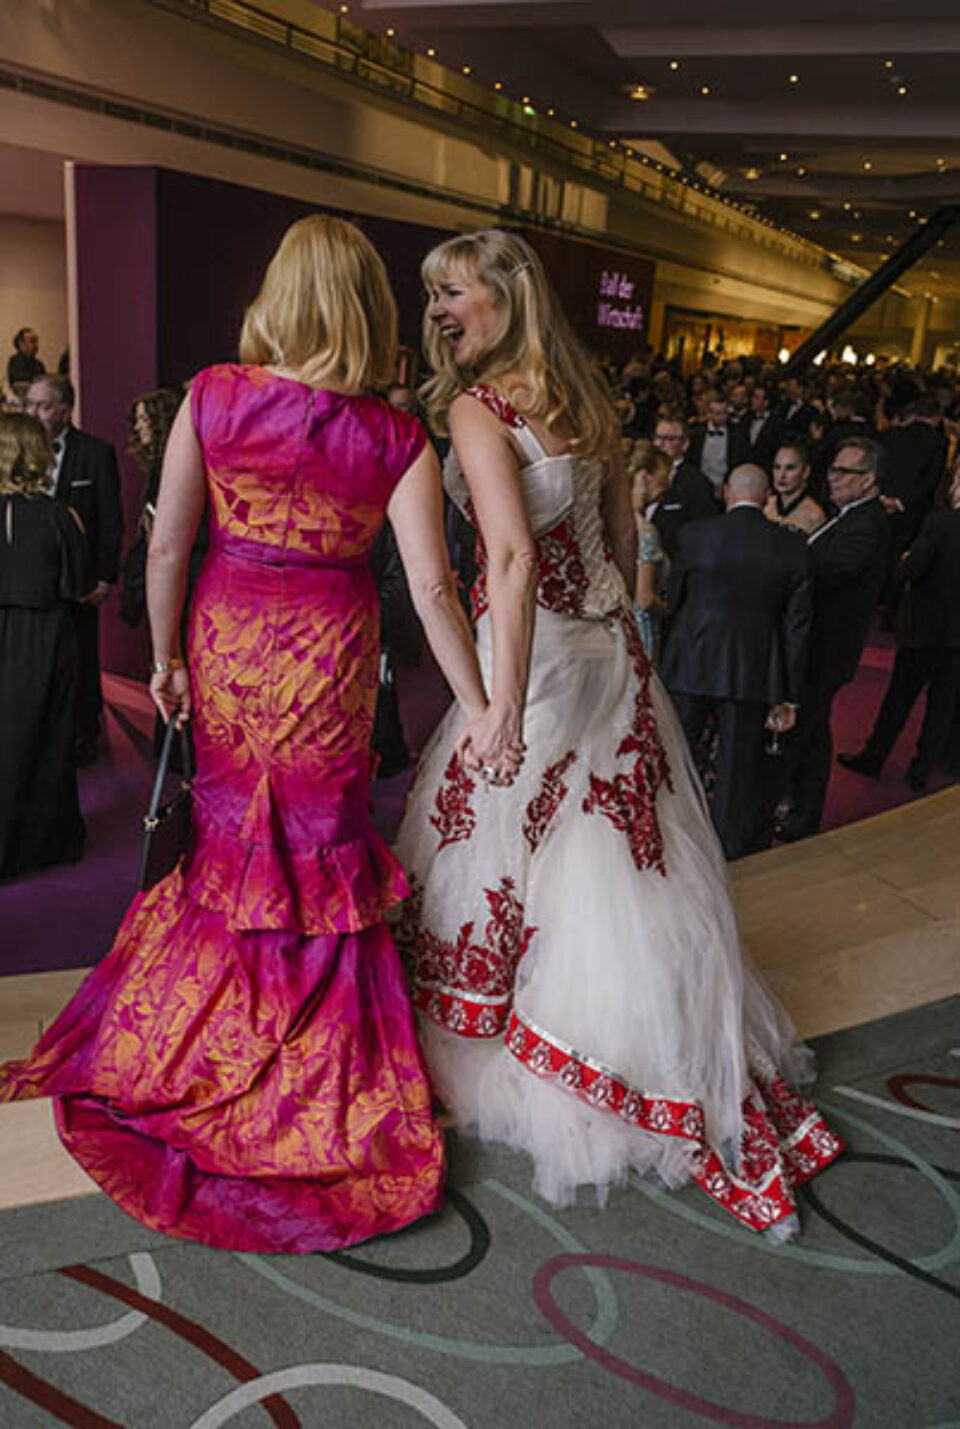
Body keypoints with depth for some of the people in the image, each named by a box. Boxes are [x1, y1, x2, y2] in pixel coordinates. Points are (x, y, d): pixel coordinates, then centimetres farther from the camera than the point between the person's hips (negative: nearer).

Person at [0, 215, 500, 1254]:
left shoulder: (214, 397, -8)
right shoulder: (395, 439, -10)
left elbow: (167, 545, -6)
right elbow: (432, 587, -14)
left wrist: (165, 658, 7)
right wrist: (478, 712, -8)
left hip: (223, 646, 2)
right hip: (325, 661, -2)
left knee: (230, 842, 21)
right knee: (317, 857, 14)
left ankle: (186, 1059, 40)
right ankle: (306, 1086, 29)